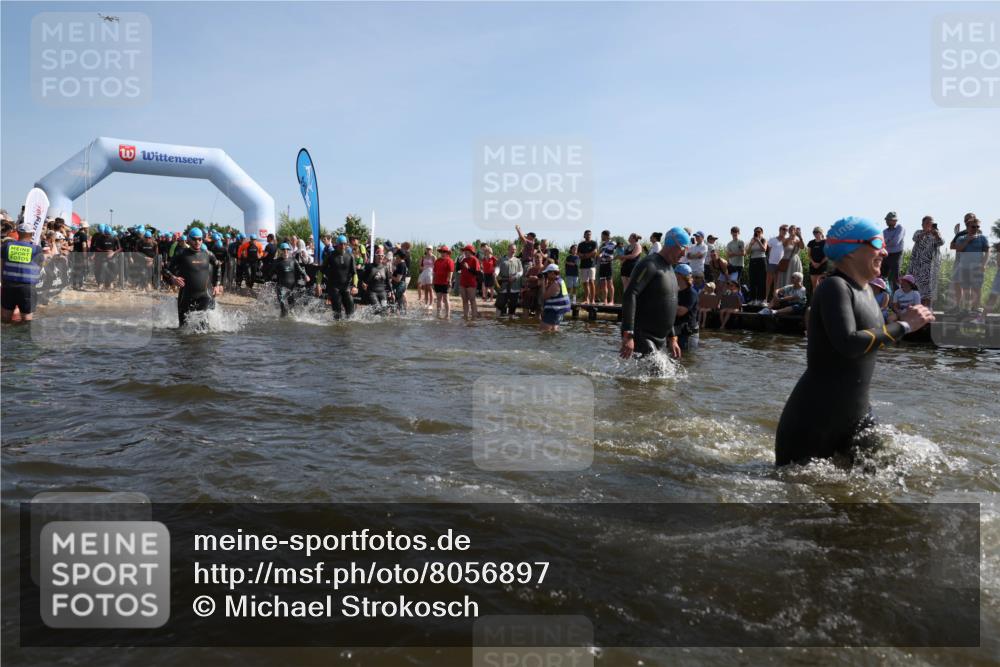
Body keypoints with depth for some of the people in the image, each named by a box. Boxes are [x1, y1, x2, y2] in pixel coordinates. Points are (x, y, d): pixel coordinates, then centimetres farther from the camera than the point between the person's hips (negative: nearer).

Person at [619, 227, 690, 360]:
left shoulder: (670, 269, 17)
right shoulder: (650, 265, -13)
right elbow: (629, 296, -25)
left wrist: (672, 338, 22)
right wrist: (628, 335, -31)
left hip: (660, 341, 9)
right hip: (642, 339, -9)